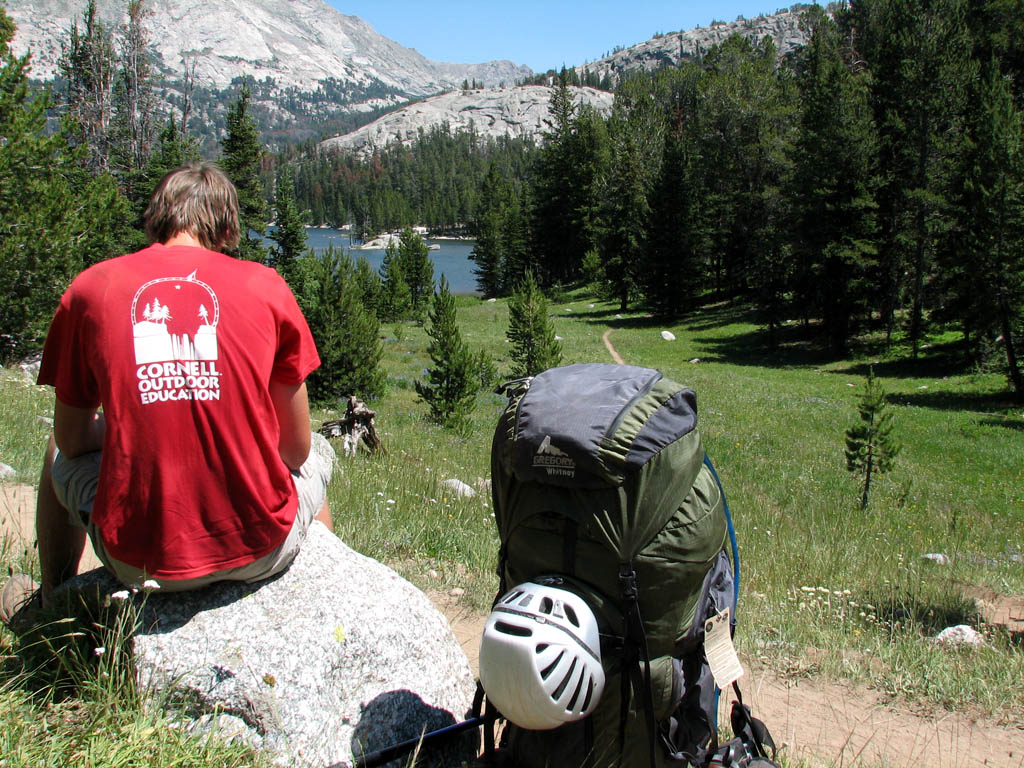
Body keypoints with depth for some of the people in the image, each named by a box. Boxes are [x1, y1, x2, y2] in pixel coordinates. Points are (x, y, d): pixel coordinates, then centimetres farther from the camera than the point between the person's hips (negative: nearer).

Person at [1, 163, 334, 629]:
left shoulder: (91, 288, 0)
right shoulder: (265, 285, -2)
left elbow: (72, 440, 9)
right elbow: (295, 447, 2)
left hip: (139, 560, 1)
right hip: (260, 554, 0)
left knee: (60, 459, 34)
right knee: (319, 455, 34)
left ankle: (50, 605, 57)